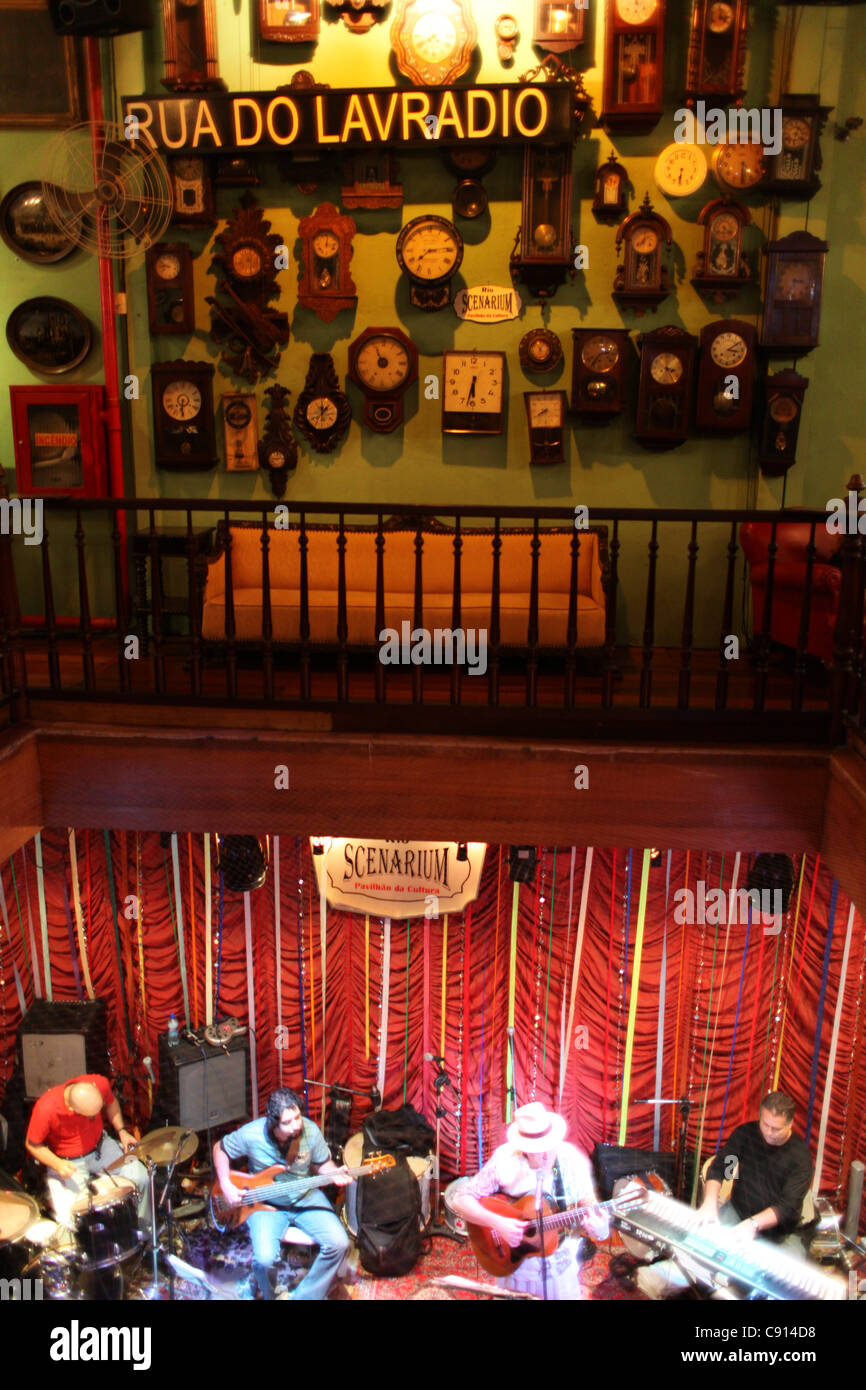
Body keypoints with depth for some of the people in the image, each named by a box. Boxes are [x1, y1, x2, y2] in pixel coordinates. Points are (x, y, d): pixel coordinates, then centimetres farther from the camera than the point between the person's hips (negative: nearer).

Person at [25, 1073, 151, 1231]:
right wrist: (57, 1164, -27)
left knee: (141, 1176, -10)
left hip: (100, 1146, 3)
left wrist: (121, 1130, -9)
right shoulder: (46, 1109, -34)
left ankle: (144, 1232, 15)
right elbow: (32, 1145, -14)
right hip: (67, 1162, -3)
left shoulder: (99, 1083, -24)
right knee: (68, 1218, -20)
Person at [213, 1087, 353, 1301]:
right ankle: (269, 1295, 10)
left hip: (306, 1197, 2)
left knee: (339, 1243, -15)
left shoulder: (310, 1131, -15)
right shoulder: (251, 1135, -22)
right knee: (264, 1258, -25)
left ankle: (305, 1296, 6)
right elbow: (220, 1149, -3)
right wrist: (226, 1186, -11)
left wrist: (334, 1173, -19)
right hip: (266, 1202, -2)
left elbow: (322, 1163, 3)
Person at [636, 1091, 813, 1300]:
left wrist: (754, 1223, -34)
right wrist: (710, 1202, -24)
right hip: (738, 1211, 2)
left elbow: (788, 1205, -20)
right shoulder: (746, 1133, -4)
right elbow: (717, 1167, -6)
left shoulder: (800, 1155, -14)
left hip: (779, 1230, -2)